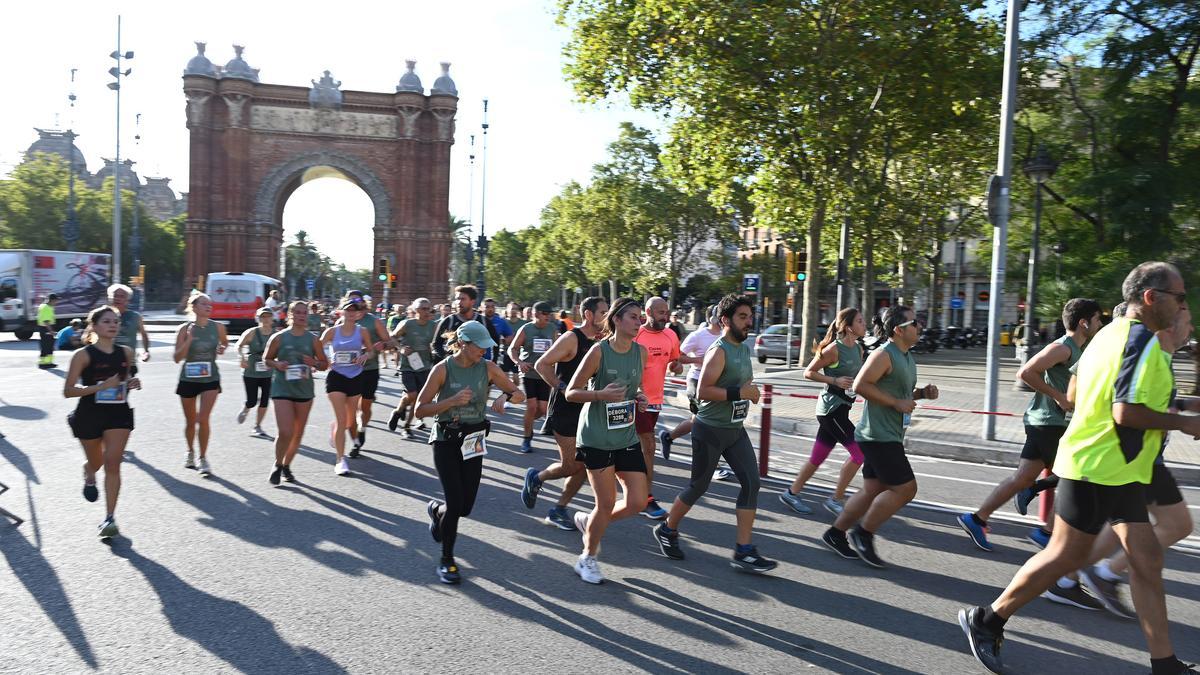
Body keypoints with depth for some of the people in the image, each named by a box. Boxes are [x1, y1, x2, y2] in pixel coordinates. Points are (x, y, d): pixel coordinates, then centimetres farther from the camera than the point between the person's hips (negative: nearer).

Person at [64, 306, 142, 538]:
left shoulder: (126, 353, 2)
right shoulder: (83, 355, -11)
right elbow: (68, 391, -12)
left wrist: (132, 384, -4)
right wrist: (101, 387, -24)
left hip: (119, 413, 1)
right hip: (89, 414, -1)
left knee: (113, 463, -8)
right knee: (95, 463, 18)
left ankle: (110, 517, -4)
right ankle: (89, 476, 57)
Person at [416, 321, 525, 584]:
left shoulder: (488, 368, -3)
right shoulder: (443, 369, -12)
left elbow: (518, 393, 5)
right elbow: (420, 409, -11)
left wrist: (505, 396, -17)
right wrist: (453, 400, -23)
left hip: (472, 442, 4)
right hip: (446, 441, -4)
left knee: (465, 506, 5)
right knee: (455, 503, -9)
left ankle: (436, 510, 42)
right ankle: (446, 560, 13)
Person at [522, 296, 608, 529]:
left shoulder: (599, 342, 9)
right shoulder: (571, 338, -14)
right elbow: (541, 364, -16)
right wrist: (562, 388, -24)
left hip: (586, 408, 7)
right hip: (565, 409, -7)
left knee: (584, 465, 6)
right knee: (570, 466, -3)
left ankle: (558, 510, 20)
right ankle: (536, 477, 26)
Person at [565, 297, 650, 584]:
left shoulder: (641, 352, 2)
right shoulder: (599, 351, -14)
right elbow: (571, 392, -10)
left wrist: (639, 398, -3)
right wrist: (601, 394, -26)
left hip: (627, 437, 6)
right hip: (596, 437, -5)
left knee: (637, 501, 0)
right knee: (606, 504, -1)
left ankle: (588, 521, 28)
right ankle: (587, 559, 24)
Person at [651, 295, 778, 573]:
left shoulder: (745, 348, 10)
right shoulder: (719, 351, -17)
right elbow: (702, 392, -25)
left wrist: (750, 391, 6)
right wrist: (739, 393, -26)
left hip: (736, 430, 8)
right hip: (710, 430, -8)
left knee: (751, 482, -2)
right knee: (699, 486, 5)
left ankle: (743, 552, 3)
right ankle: (667, 530, 29)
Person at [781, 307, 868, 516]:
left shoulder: (858, 349, 10)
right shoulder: (834, 349, -14)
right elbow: (808, 373, -10)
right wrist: (835, 381, -18)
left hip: (842, 408, 8)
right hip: (831, 407, -8)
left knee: (817, 457, 12)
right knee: (859, 452, -9)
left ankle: (791, 493, 24)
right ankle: (836, 499, 2)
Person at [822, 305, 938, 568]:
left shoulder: (907, 357, 16)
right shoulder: (884, 355, -15)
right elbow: (860, 385, -23)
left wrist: (921, 393, 7)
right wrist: (896, 403, -21)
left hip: (890, 436, 10)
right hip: (879, 435, -10)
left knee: (873, 490, 12)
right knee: (905, 488, -8)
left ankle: (835, 533, 22)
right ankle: (864, 534, 5)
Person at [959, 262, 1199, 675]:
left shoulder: (1112, 333, 14)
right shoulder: (1142, 340, -16)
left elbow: (1075, 393, 19)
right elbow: (1126, 412, -24)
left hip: (1118, 472, 10)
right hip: (1102, 470, -10)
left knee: (1147, 561, 10)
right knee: (1066, 556, -1)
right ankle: (986, 620, 10)